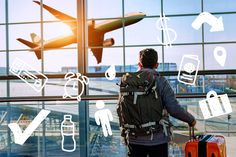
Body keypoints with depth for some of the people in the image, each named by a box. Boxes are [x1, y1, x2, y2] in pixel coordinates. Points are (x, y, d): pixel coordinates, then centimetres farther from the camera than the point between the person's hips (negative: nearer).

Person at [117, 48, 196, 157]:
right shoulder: (161, 82, -9)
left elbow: (120, 109, 2)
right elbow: (174, 109, -15)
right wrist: (191, 120, 3)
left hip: (135, 139, 2)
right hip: (157, 139, -2)